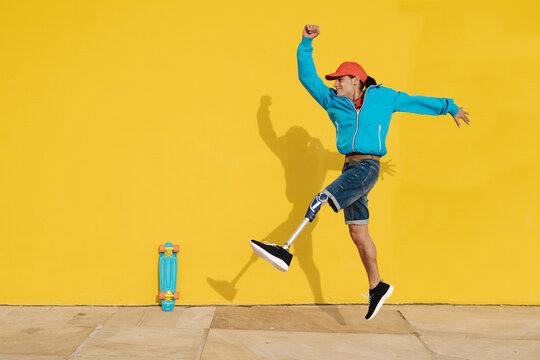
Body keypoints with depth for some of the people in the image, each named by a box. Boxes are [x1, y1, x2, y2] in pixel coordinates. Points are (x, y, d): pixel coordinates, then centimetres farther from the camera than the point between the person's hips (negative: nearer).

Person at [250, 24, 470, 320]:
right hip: (350, 166, 6)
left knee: (322, 200, -27)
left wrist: (450, 107, 24)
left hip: (368, 166, -6)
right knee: (358, 232, 8)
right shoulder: (333, 101, 15)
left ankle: (285, 251, -36)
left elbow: (417, 102, 19)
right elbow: (307, 77, 14)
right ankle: (377, 286, 21)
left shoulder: (382, 97, 8)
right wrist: (306, 44, 6)